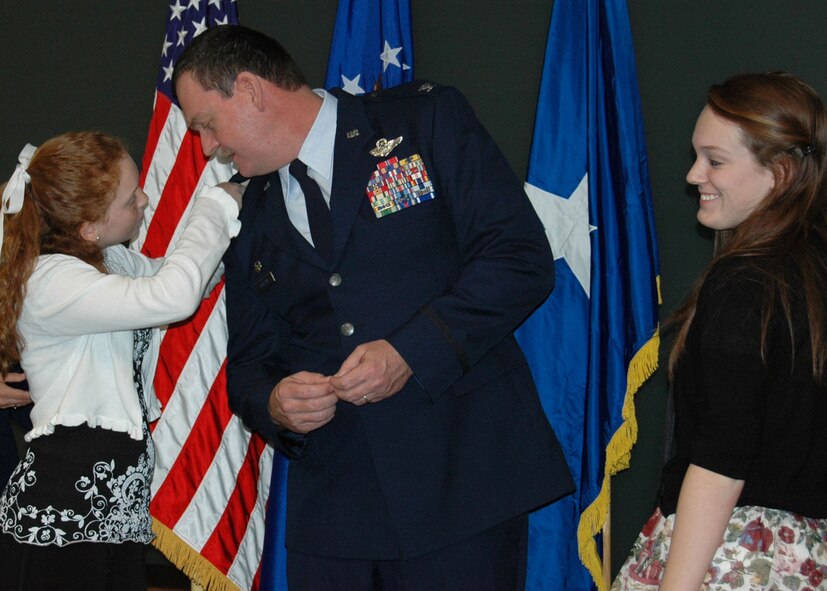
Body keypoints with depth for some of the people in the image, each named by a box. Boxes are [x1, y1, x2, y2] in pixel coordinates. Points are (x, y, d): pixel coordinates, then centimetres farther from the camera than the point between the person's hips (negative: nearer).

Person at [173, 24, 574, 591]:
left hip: (463, 475, -4)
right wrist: (274, 404, -6)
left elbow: (522, 258, -7)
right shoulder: (251, 222, 16)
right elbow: (249, 363, 19)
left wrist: (411, 351, -17)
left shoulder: (429, 119, 1)